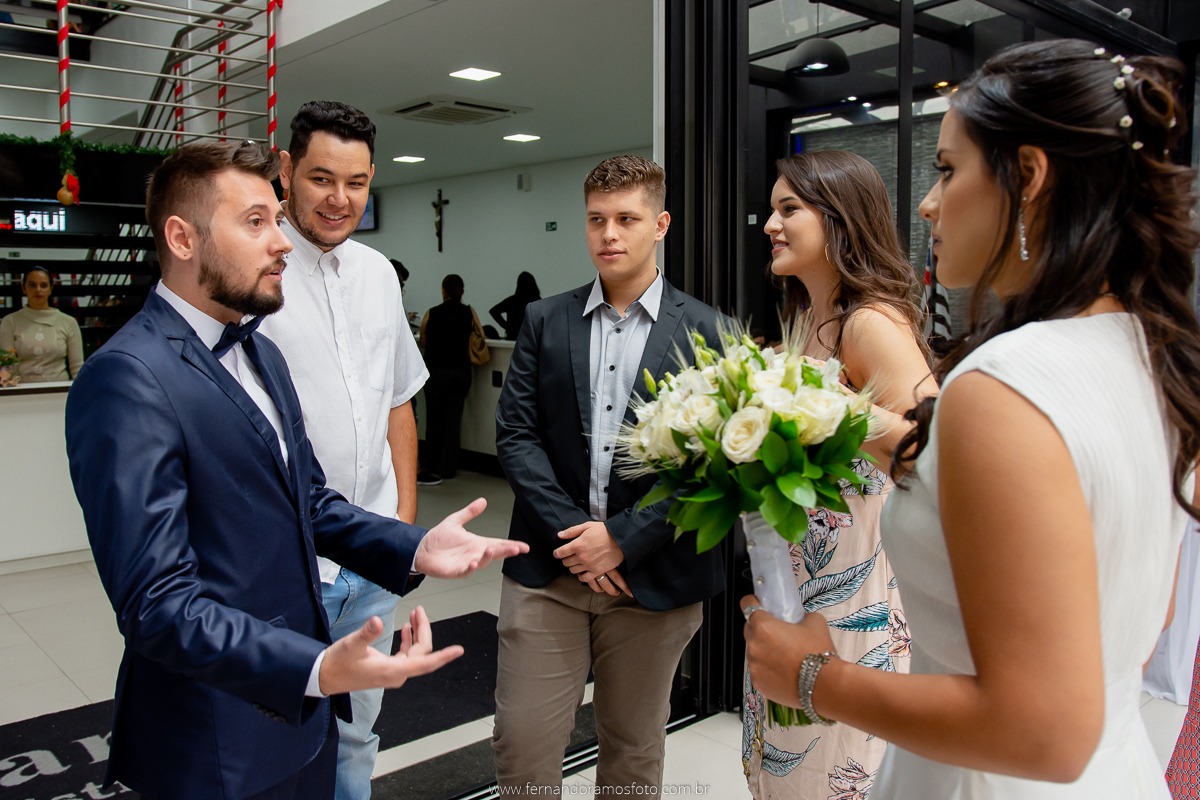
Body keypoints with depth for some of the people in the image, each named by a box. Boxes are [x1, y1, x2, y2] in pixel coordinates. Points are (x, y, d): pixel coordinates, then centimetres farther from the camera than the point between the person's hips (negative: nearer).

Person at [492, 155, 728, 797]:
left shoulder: (705, 330, -1)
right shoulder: (545, 321, 6)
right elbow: (515, 434, 0)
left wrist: (623, 539, -12)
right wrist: (569, 531, -10)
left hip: (652, 573, -1)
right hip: (547, 570, 1)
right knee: (522, 747, 6)